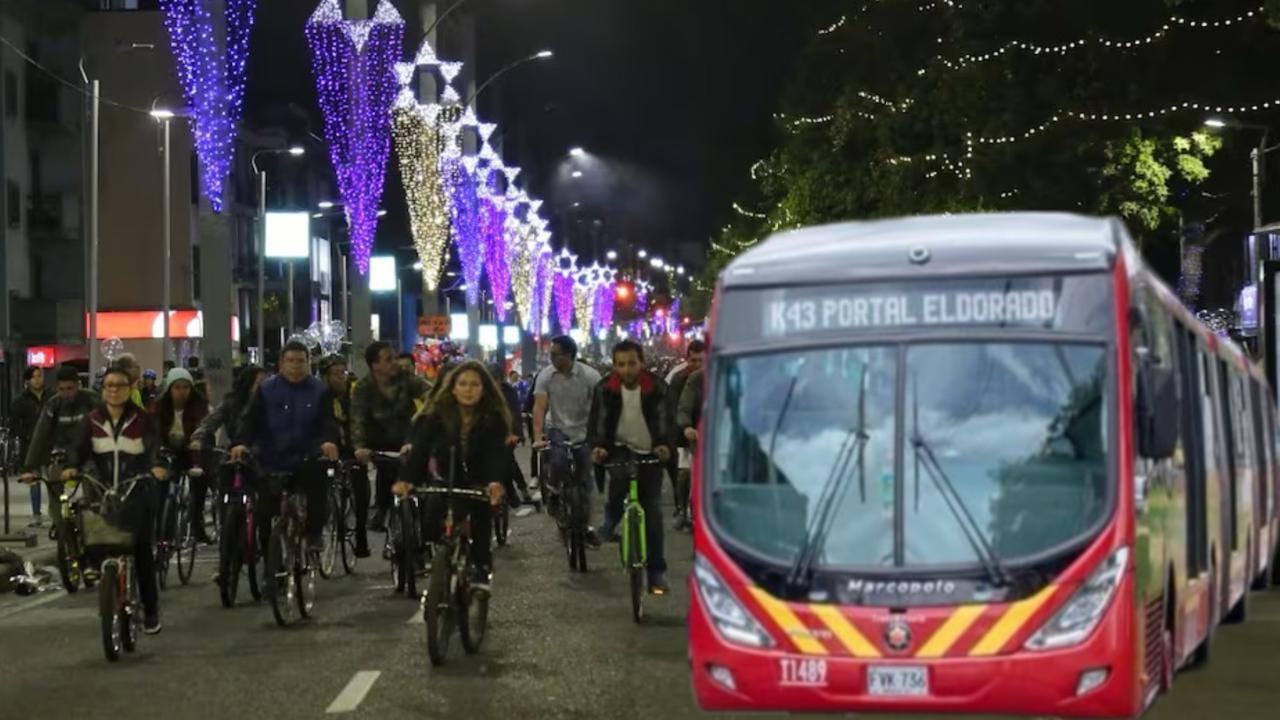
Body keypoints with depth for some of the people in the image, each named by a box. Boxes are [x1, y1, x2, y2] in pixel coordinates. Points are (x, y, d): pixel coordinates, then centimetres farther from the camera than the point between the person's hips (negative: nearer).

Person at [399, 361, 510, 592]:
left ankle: (482, 569, -1)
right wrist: (406, 479, -40)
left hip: (478, 484, 0)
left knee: (481, 515, -18)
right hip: (447, 482, 0)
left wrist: (495, 482, -49)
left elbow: (497, 452, -28)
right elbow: (420, 447, -23)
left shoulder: (493, 418, -16)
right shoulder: (438, 415, -13)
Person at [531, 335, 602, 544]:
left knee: (584, 482, 6)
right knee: (558, 461, -32)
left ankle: (587, 526, 19)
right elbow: (539, 407, -18)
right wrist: (537, 438, -29)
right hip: (557, 429, 0)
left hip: (583, 434, 0)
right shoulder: (545, 376, -12)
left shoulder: (590, 376, -15)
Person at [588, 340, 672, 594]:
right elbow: (598, 420, -15)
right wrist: (597, 446, -36)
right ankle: (611, 519, -7)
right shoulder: (605, 389, -10)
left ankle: (656, 572, 6)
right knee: (619, 474, -36)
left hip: (650, 453, 0)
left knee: (652, 513, -3)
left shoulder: (657, 387, -13)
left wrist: (664, 444, -41)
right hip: (620, 449, 0)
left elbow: (664, 418, -20)